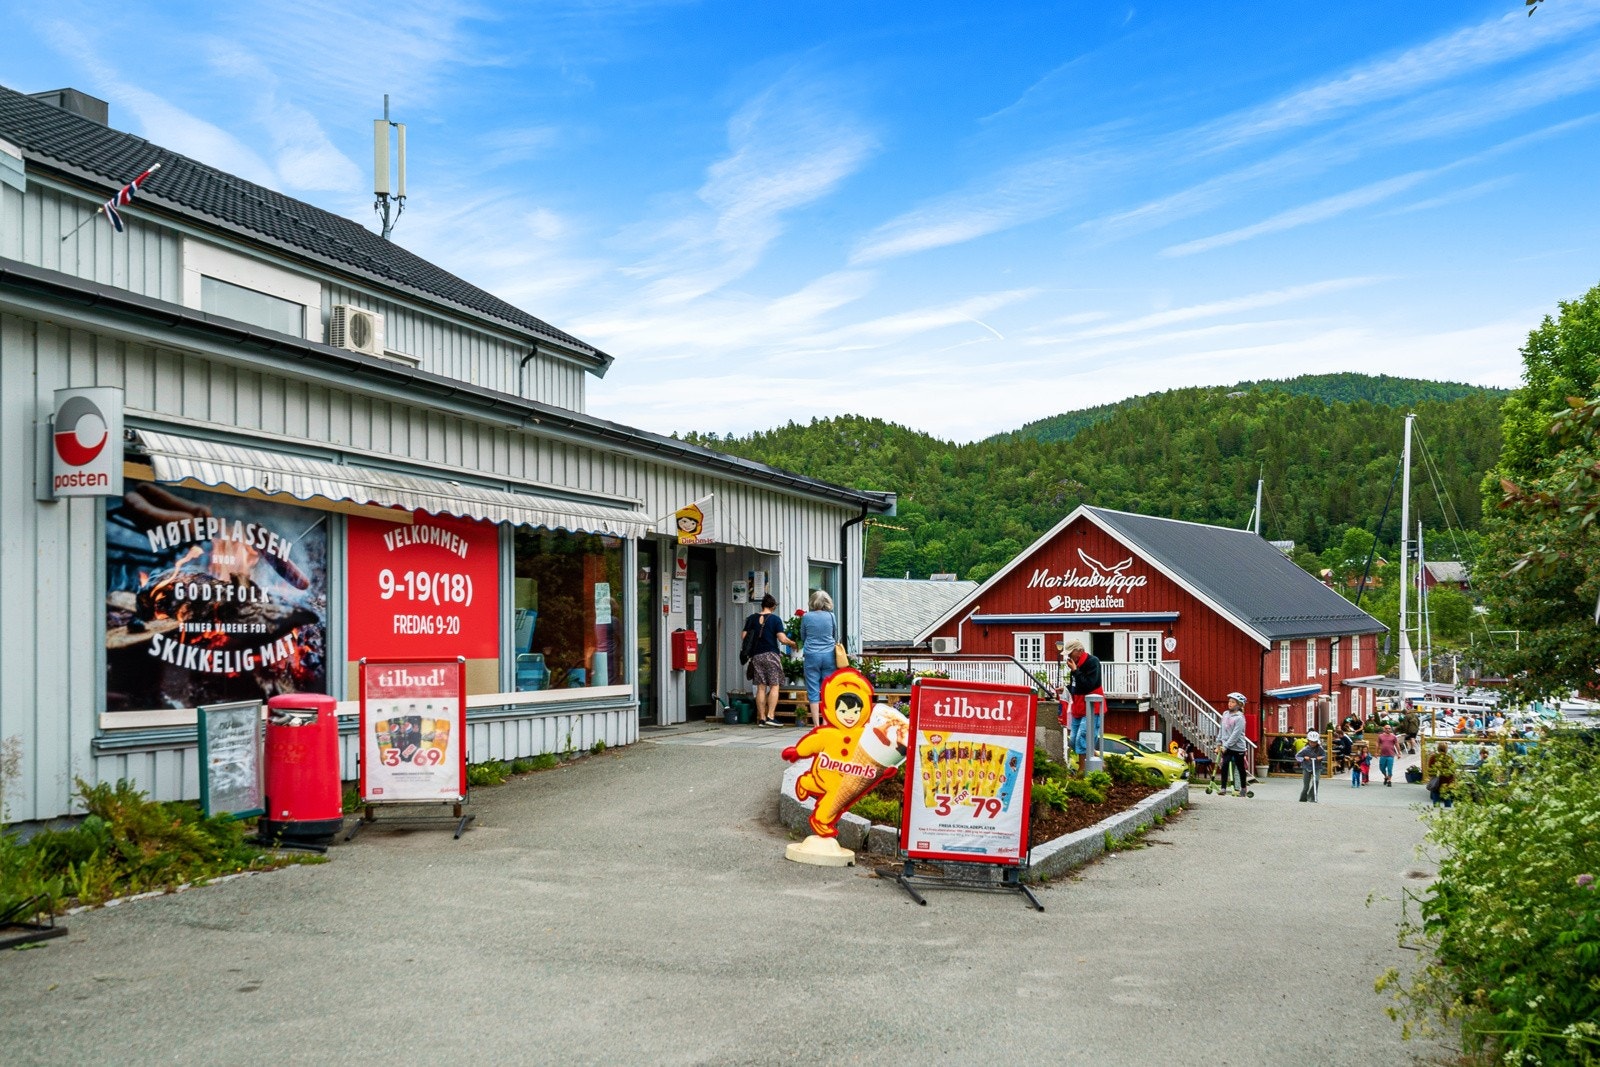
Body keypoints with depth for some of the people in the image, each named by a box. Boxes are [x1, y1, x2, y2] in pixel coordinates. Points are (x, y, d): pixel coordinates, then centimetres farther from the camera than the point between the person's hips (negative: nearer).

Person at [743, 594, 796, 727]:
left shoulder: (752, 619, 7)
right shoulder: (775, 619, -4)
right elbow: (782, 639, -11)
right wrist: (794, 644, 6)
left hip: (756, 656, 4)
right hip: (771, 655, -4)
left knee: (761, 687, 6)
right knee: (774, 686, 0)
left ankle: (761, 718, 5)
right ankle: (770, 716, -9)